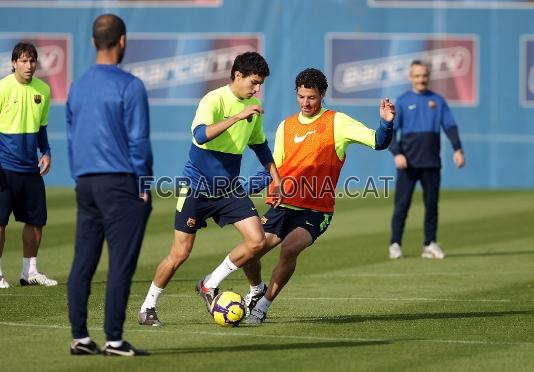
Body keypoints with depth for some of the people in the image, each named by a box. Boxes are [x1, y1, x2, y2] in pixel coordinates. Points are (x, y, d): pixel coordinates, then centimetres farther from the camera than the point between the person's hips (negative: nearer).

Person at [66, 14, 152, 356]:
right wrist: (143, 186, -3)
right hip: (121, 184, -7)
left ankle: (80, 338, 8)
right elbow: (138, 140, -10)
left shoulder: (77, 87, 12)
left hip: (86, 183, 7)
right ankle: (114, 340, -7)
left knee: (83, 262, 7)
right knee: (121, 263, -5)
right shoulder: (129, 86, -8)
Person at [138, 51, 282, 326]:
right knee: (180, 254, -3)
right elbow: (200, 134, -36)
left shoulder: (253, 106, 5)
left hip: (229, 188, 6)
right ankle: (148, 308, 17)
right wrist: (239, 116, -41)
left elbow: (260, 146, 21)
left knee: (257, 241, -10)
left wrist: (276, 179, 16)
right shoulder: (214, 100, -17)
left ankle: (209, 285, 9)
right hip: (197, 187, -6)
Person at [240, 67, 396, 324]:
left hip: (316, 211, -4)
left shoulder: (337, 122, -1)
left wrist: (386, 122, -29)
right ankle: (257, 290, 26)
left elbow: (378, 142, -9)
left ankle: (263, 305, -11)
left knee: (289, 248, -29)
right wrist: (246, 188, 8)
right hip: (283, 206, 4)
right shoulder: (286, 126, 13)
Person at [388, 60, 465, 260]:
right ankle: (395, 244, 0)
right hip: (408, 161, -2)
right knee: (402, 203, -4)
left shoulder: (438, 101, 11)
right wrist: (397, 153, -15)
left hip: (431, 162, 3)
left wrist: (457, 149, -9)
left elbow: (450, 126, 7)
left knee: (431, 203, 5)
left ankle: (430, 244, 11)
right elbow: (390, 130, -1)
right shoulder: (402, 101, 4)